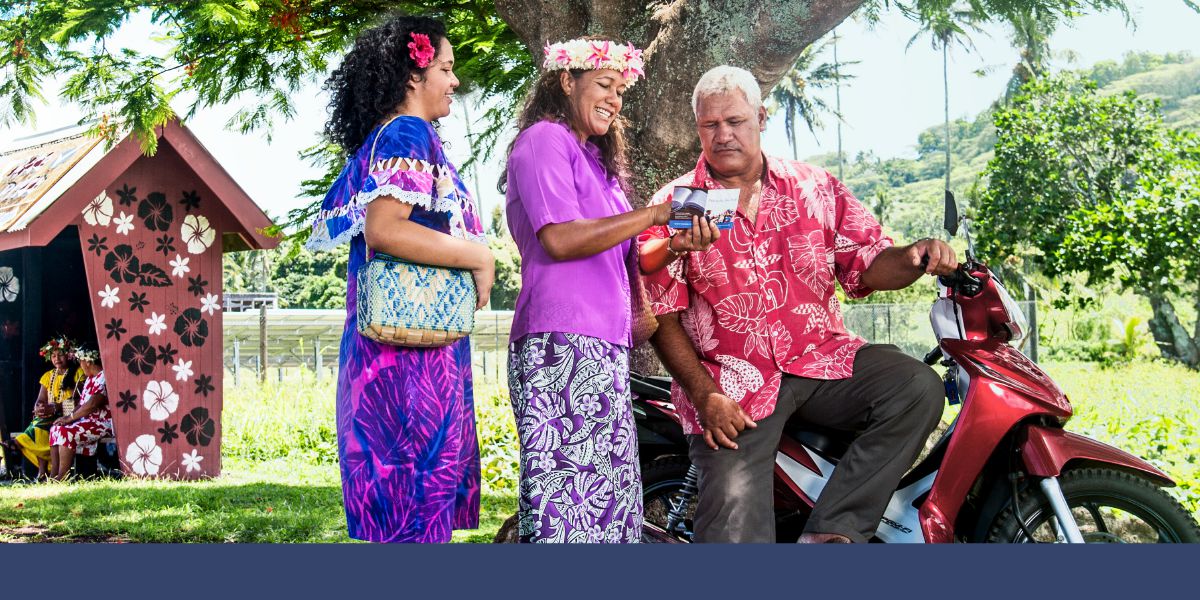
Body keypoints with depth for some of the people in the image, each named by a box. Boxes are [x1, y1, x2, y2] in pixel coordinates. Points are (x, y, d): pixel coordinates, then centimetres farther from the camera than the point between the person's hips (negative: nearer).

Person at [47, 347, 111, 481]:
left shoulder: (103, 378, -15)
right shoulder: (90, 379, 19)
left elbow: (92, 404, -23)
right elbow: (82, 404, 17)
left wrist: (70, 417, -17)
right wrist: (68, 416, -1)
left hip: (103, 423, -11)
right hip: (87, 420, 11)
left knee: (67, 433, -25)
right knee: (56, 429, 1)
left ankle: (62, 478, -21)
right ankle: (53, 474, -6)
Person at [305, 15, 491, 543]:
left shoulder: (377, 141, 19)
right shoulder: (409, 133, -9)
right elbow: (383, 228, -22)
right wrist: (479, 256, -15)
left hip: (379, 349, 10)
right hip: (414, 349, -10)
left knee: (393, 492, 11)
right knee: (419, 498, -9)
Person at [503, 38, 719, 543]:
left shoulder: (593, 157, 27)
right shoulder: (544, 139, -1)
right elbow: (560, 239, -15)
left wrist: (676, 245, 4)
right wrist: (654, 213, -10)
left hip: (604, 350, 10)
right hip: (564, 347, -10)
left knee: (610, 505, 3)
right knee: (569, 503, -16)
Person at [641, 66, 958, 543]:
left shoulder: (815, 188, 10)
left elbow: (867, 264, 8)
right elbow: (661, 316, -2)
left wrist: (914, 258, -15)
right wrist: (705, 397, -12)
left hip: (823, 358, 3)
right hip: (731, 385, -3)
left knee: (918, 388, -23)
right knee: (735, 526, -22)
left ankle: (830, 531, -22)